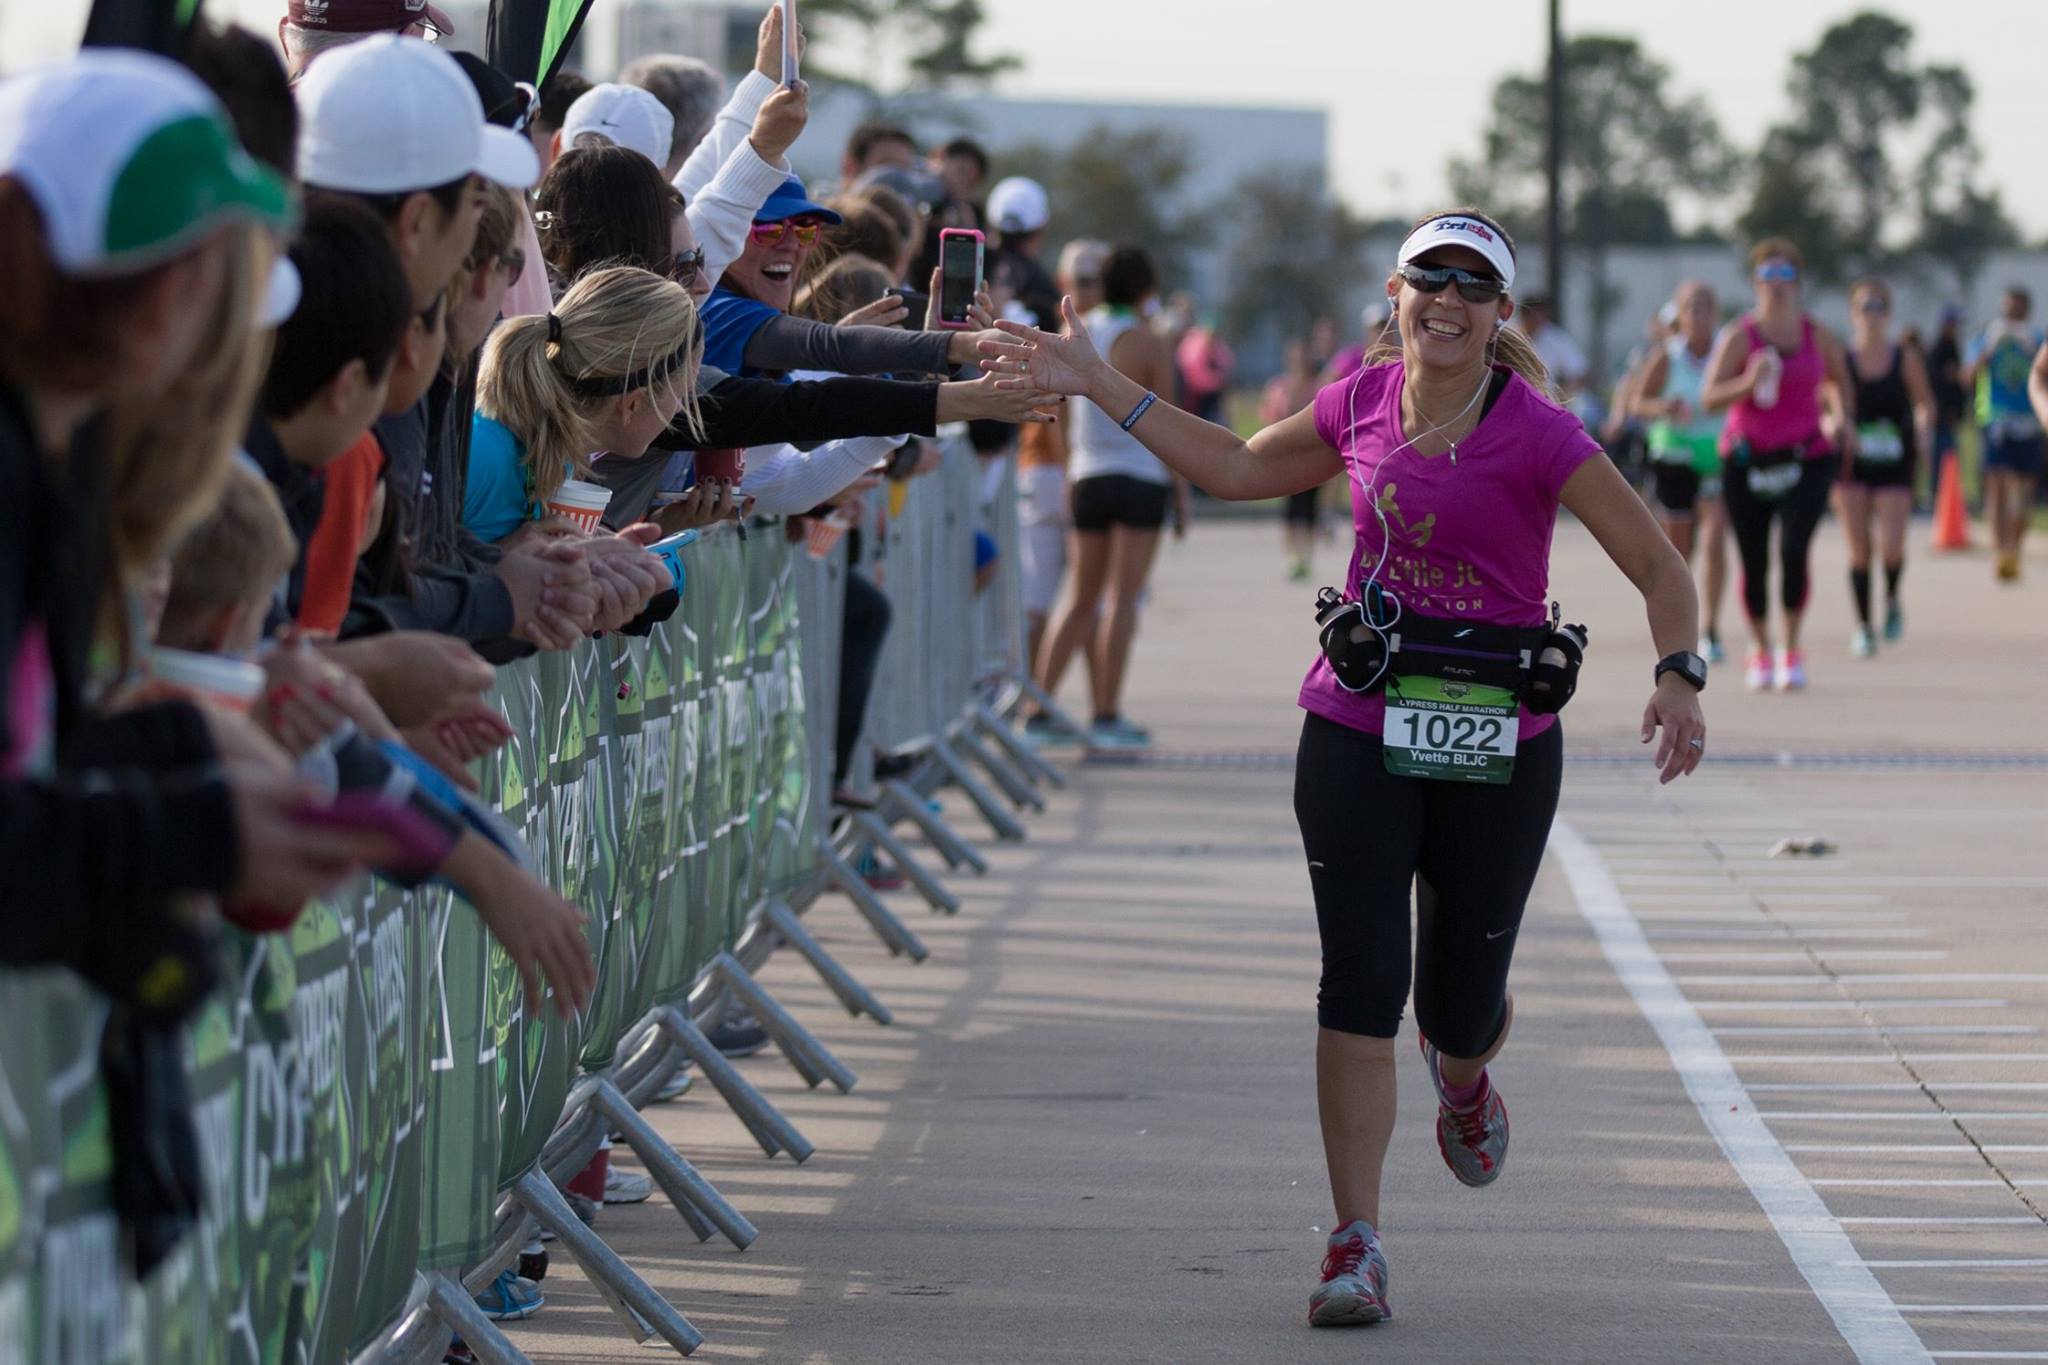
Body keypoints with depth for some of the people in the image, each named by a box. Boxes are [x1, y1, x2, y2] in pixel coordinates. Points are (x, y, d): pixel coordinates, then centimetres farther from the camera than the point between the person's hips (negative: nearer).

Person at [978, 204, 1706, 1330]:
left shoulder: (1537, 435, -13)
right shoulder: (1361, 405, 0)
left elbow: (1660, 569, -11)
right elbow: (1238, 469, 18)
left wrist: (1679, 675, -29)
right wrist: (1096, 385, 17)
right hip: (1358, 731, 2)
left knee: (1462, 1002, 8)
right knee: (1360, 980, -7)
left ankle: (1462, 1073, 48)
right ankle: (1356, 1246, -2)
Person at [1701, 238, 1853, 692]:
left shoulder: (1818, 337, 4)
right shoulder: (1740, 336, -4)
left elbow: (1839, 382, 23)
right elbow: (1709, 396, -13)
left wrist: (1843, 418, 5)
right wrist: (1748, 383, -29)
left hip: (1806, 458, 0)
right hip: (1746, 461, 0)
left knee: (1795, 547, -19)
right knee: (1754, 561, 2)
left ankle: (1792, 649, -6)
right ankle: (1761, 650, 23)